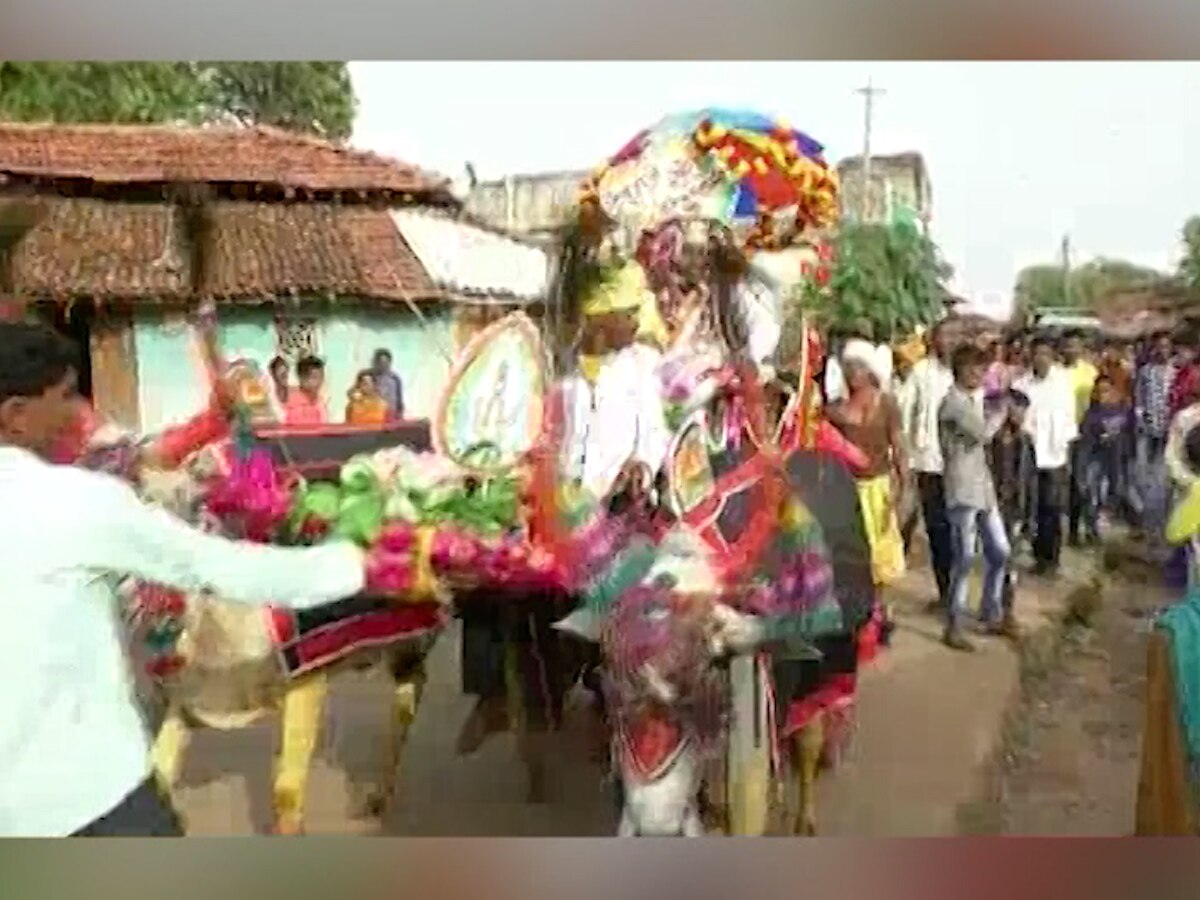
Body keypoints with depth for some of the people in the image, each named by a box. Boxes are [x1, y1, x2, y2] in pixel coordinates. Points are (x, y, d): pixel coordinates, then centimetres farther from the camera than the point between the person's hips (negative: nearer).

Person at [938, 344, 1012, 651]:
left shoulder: (974, 398, 16)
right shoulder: (953, 402, -13)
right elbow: (983, 433, -23)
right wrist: (1002, 411, -8)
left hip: (983, 485, 9)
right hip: (963, 489, -9)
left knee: (1000, 551, 12)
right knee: (965, 559, -6)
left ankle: (992, 616, 26)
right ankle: (953, 627, 4)